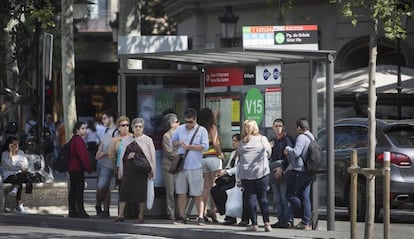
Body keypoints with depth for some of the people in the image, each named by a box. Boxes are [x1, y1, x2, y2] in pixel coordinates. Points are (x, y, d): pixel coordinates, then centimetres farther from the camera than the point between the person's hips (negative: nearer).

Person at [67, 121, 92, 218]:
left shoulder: (74, 139, 16)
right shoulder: (78, 140, -15)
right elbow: (82, 155, -20)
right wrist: (88, 167, -16)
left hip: (72, 168, 11)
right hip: (77, 168, -11)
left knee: (73, 189, 12)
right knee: (79, 189, -9)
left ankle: (72, 211, 16)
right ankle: (80, 211, -11)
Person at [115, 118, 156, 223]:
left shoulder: (147, 140, 4)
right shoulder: (128, 140, 13)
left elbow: (152, 155, 1)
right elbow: (123, 155, 19)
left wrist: (151, 170, -5)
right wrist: (127, 156, -3)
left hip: (141, 170, -3)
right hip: (129, 169, 3)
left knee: (141, 192, -1)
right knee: (124, 190, -3)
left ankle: (141, 215, 6)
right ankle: (120, 215, -2)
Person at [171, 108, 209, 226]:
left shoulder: (202, 130, 0)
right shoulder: (180, 129, 11)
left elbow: (205, 146, -9)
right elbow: (172, 141, 18)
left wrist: (189, 147, -15)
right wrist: (178, 143, -4)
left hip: (195, 167, -4)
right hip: (180, 166, 4)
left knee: (198, 194, -3)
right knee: (181, 193, 6)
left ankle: (200, 217, -1)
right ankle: (182, 217, 12)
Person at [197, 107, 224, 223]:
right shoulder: (212, 127, -5)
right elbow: (215, 143, -14)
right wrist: (221, 154, -2)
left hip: (202, 158, 4)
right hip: (213, 157, -4)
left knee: (206, 185, 8)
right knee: (214, 185, -1)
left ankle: (204, 211, 4)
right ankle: (212, 210, -7)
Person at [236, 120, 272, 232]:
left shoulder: (242, 142, 3)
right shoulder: (262, 139, 2)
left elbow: (239, 160, 4)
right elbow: (269, 153, 14)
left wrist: (238, 178, 9)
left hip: (246, 174, 0)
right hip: (261, 172, 0)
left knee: (250, 198, 4)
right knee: (263, 197, 7)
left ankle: (254, 224, 1)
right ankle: (266, 223, 0)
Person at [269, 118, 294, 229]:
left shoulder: (287, 139, -6)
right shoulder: (274, 141, 20)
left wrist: (281, 168, -18)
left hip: (284, 172, -9)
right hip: (274, 173, 9)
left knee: (285, 198, -11)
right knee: (277, 199, 8)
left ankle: (288, 220, -12)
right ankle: (281, 220, 12)